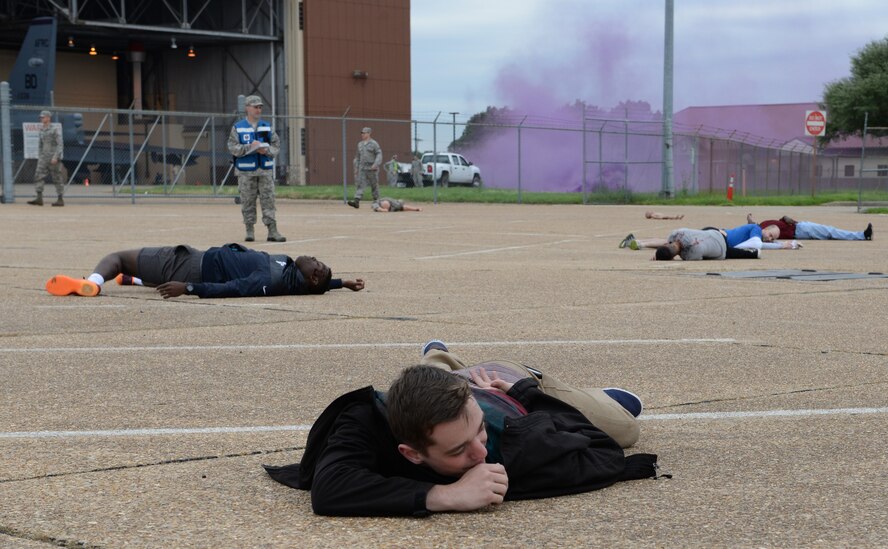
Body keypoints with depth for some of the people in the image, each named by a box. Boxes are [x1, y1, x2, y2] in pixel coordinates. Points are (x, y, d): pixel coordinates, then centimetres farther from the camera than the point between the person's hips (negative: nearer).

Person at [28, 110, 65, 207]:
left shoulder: (54, 130, -8)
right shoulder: (41, 131, 12)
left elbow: (60, 145, -13)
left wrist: (56, 157, -19)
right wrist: (39, 157, 16)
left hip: (53, 159, -7)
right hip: (43, 158, 7)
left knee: (57, 178, -1)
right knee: (39, 176, -5)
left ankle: (60, 199, 5)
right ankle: (39, 198, -9)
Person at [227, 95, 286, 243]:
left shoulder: (267, 127, 12)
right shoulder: (238, 128, 3)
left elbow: (276, 145, 8)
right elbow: (233, 148, -6)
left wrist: (266, 151, -12)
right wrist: (250, 147, -18)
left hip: (265, 170, 2)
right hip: (246, 172, -2)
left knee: (268, 200, -3)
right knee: (248, 202, 1)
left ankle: (272, 231, -5)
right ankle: (249, 231, 10)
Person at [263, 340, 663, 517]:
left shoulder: (518, 443, -49)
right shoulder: (368, 420, -52)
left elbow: (608, 456, -33)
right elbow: (328, 489, -70)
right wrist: (445, 494, -71)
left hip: (515, 391, -1)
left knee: (624, 423, 25)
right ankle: (437, 356, 74)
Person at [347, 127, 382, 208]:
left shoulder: (373, 143, -4)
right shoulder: (360, 144, 15)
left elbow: (379, 154, -11)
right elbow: (357, 156, 22)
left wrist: (375, 164, -24)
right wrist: (356, 167, 17)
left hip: (372, 168, -5)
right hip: (362, 168, 5)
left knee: (374, 185, 3)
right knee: (360, 185, -8)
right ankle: (356, 201, -19)